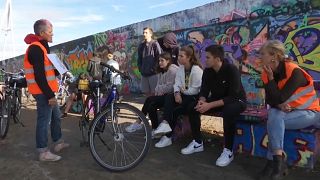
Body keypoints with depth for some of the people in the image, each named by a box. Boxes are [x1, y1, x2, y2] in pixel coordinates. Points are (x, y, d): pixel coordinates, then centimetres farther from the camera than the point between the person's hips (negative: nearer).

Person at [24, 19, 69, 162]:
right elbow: (39, 76, -24)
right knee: (44, 120, -2)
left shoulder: (41, 47, 16)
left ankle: (58, 143, 33)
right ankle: (43, 152, 9)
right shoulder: (36, 48, -17)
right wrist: (49, 95, -23)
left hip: (47, 91, 11)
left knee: (56, 116, 19)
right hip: (43, 92, -11)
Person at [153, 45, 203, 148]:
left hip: (195, 97, -7)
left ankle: (168, 136, -8)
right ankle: (165, 124, -31)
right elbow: (177, 84, 1)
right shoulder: (181, 68, 9)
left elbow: (195, 90, -19)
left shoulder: (196, 70, -15)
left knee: (175, 110, -22)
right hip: (184, 94, 7)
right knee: (169, 97, -20)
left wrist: (183, 91, -7)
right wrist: (177, 93, -19)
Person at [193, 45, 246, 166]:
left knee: (228, 112, -40)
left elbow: (232, 97, -30)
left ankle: (228, 151, -22)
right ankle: (197, 142, 0)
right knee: (193, 106, -15)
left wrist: (210, 105, -37)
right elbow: (204, 91, -2)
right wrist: (201, 101, -26)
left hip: (236, 101, -6)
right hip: (216, 100, 6)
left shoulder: (232, 70, -24)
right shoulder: (207, 71, -6)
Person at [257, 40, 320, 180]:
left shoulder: (294, 72, -24)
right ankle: (277, 160, -22)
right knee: (273, 113, -26)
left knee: (275, 118, -29)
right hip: (287, 111, 6)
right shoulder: (267, 73, -5)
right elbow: (270, 99, -1)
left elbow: (280, 98, -27)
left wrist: (271, 77, -24)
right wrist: (280, 105, -22)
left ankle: (275, 160, -16)